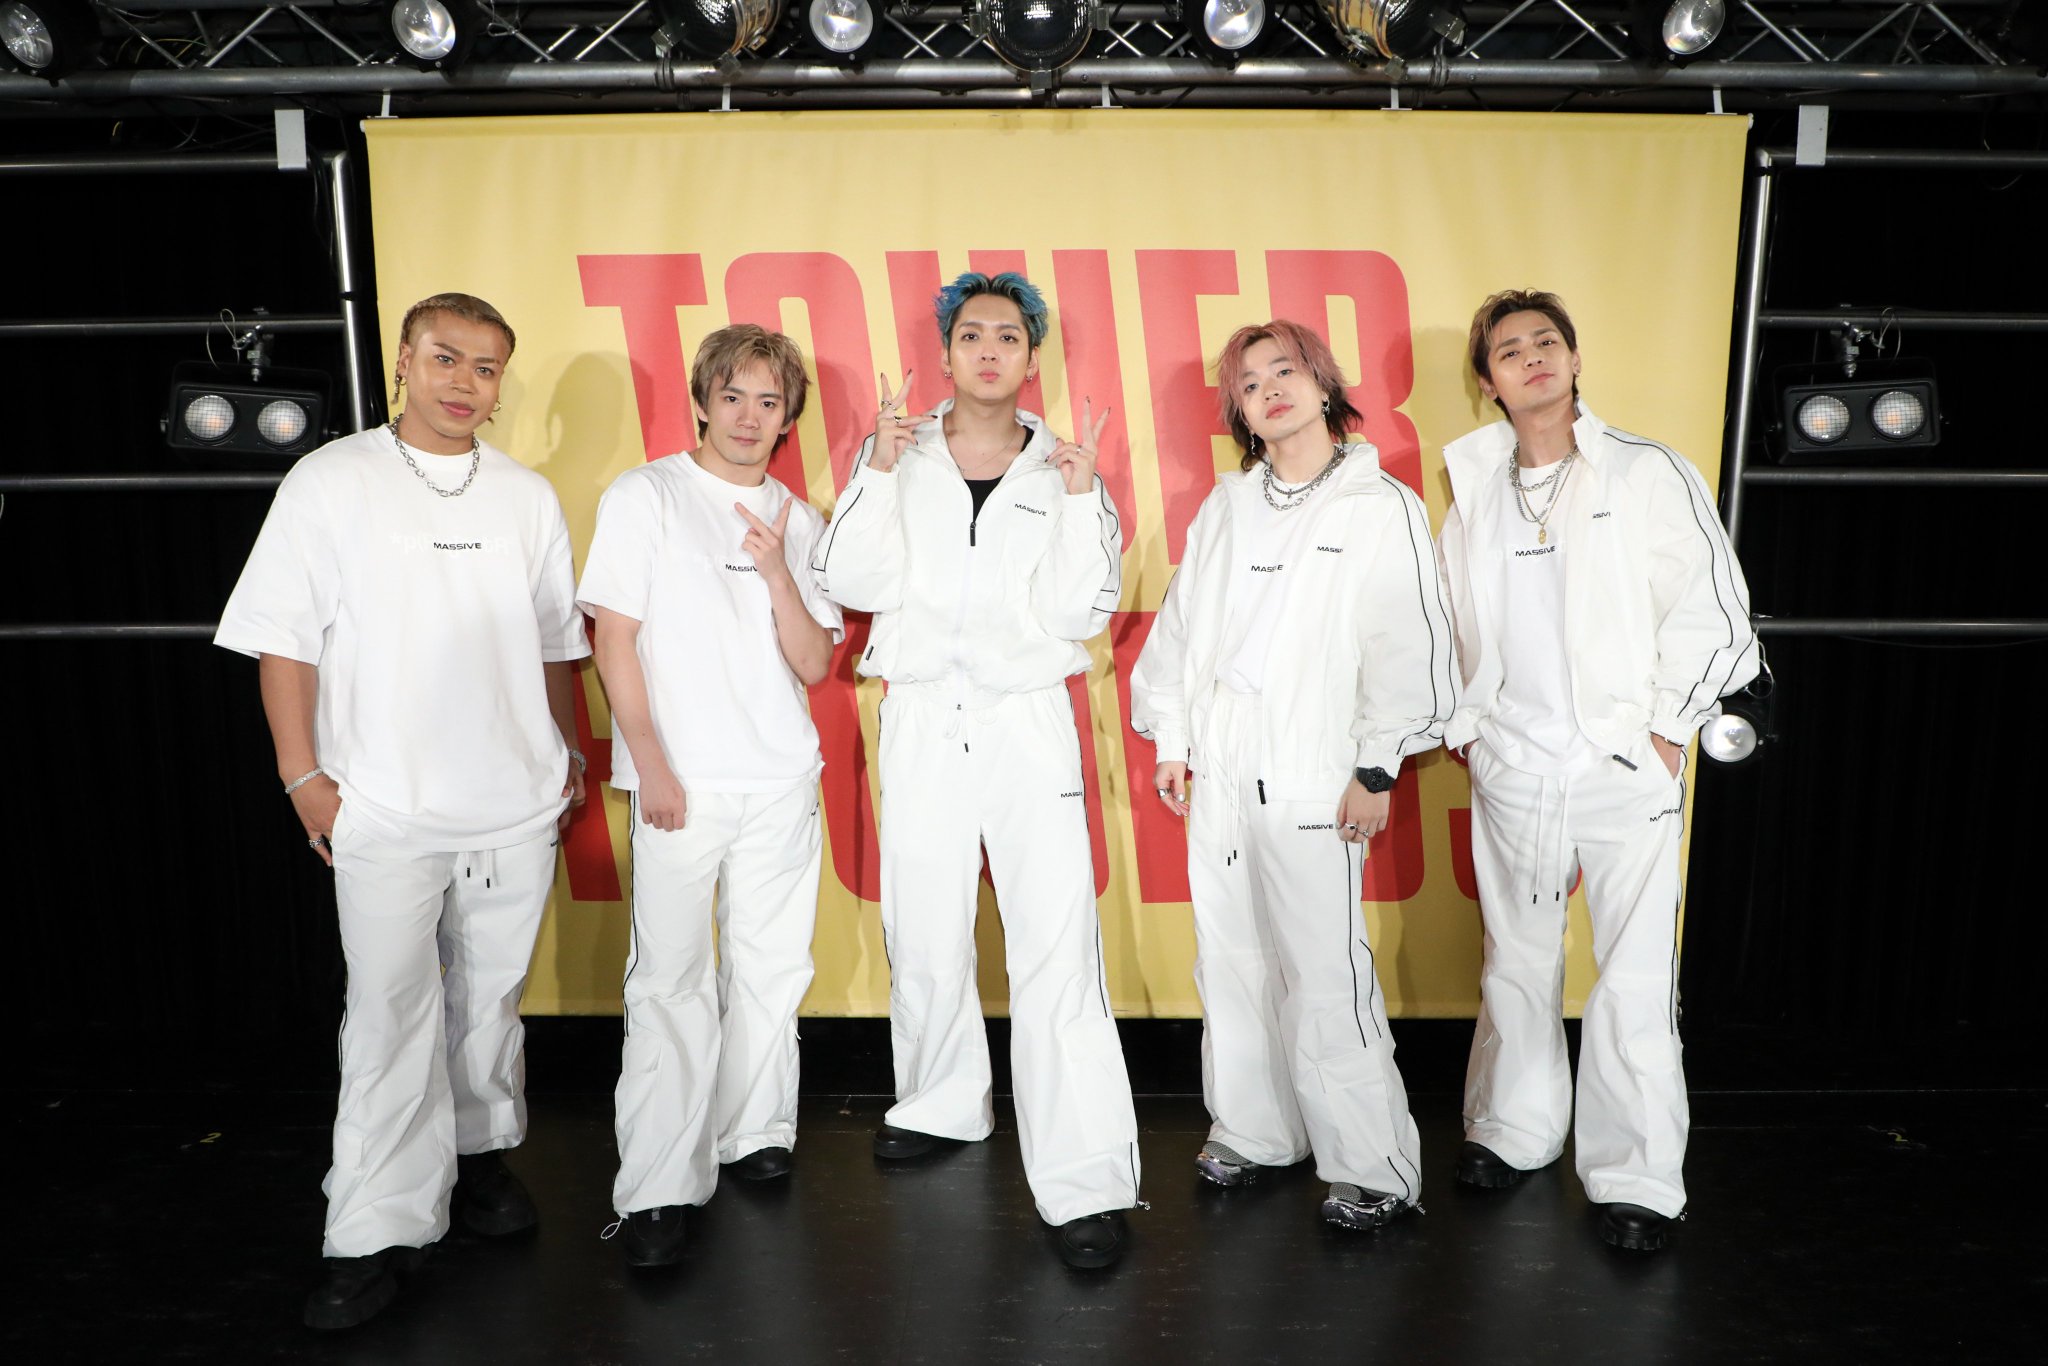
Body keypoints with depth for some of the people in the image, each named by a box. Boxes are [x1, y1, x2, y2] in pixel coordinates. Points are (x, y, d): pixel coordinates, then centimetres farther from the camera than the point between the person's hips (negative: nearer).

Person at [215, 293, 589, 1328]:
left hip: (517, 804, 3)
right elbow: (284, 640, -1)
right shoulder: (331, 482, 0)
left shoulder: (527, 496, 9)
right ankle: (378, 1232, 7)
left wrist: (571, 754, 14)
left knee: (490, 994, 14)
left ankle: (481, 1152, 33)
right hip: (384, 806, -3)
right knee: (390, 1014, -4)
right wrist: (303, 775, -6)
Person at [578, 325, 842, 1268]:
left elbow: (814, 665, 6)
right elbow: (614, 640, -3)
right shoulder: (644, 497, 1)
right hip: (682, 780, -4)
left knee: (770, 969, 9)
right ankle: (656, 1190, 2)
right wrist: (651, 764, -9)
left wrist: (777, 570, -8)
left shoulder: (798, 521, 12)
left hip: (782, 780, 4)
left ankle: (753, 1136, 25)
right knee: (671, 978, -5)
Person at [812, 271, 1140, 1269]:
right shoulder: (900, 455, 7)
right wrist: (880, 469, -11)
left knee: (1056, 947, -9)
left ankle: (1086, 1184, -5)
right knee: (923, 935, 11)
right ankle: (941, 1103, 35)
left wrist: (1079, 496, -11)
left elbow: (1081, 610, -2)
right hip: (922, 717, 2)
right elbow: (854, 584, -3)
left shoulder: (1061, 465, 6)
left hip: (1027, 718, -2)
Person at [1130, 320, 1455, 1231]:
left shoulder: (1383, 508, -2)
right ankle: (1250, 1132, 28)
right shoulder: (1226, 507, 12)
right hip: (1219, 771, 5)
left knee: (1325, 979, -5)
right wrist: (1169, 738, 11)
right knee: (1230, 965, 12)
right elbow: (1180, 623, 15)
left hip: (1313, 780, -5)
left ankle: (1374, 1169, 10)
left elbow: (1408, 646, -5)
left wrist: (1375, 770, -9)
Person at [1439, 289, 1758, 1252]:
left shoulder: (1648, 473, -2)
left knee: (1633, 983, -2)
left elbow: (1714, 607, -3)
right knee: (1515, 962, 15)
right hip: (1511, 767, 4)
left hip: (1625, 768, -3)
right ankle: (1513, 1129, 32)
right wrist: (1461, 724, 9)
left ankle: (1636, 1178, 13)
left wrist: (1666, 727, -5)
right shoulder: (1476, 494, 9)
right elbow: (1452, 623, 17)